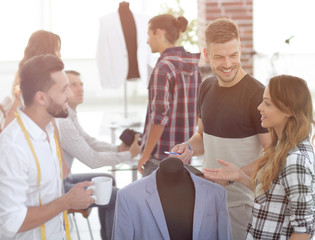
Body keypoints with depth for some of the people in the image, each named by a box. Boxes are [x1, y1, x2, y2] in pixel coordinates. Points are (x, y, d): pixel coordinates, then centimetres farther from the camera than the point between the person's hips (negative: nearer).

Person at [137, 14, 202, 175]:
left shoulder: (163, 68, -17)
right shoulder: (193, 66, 7)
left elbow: (159, 116, -21)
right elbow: (199, 109, 12)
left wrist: (146, 154, -14)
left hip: (162, 151, -8)